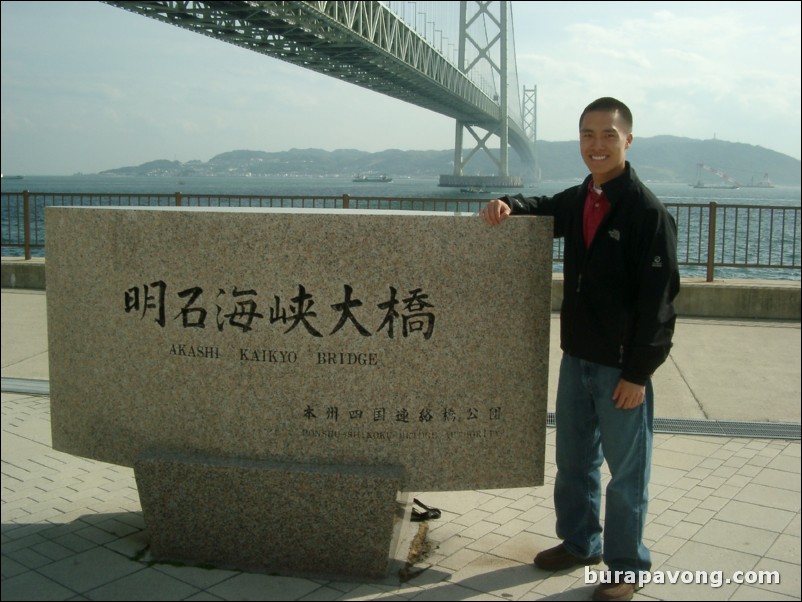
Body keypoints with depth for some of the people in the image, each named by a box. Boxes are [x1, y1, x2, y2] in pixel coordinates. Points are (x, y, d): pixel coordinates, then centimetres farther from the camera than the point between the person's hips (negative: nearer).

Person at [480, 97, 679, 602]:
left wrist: (638, 372, -17)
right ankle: (579, 543, 39)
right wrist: (509, 206, 4)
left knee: (626, 471, 7)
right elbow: (544, 209, 27)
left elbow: (658, 300, -16)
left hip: (622, 367, -7)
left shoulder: (648, 212, -15)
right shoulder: (577, 201, 5)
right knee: (573, 461, 19)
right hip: (576, 357, 7)